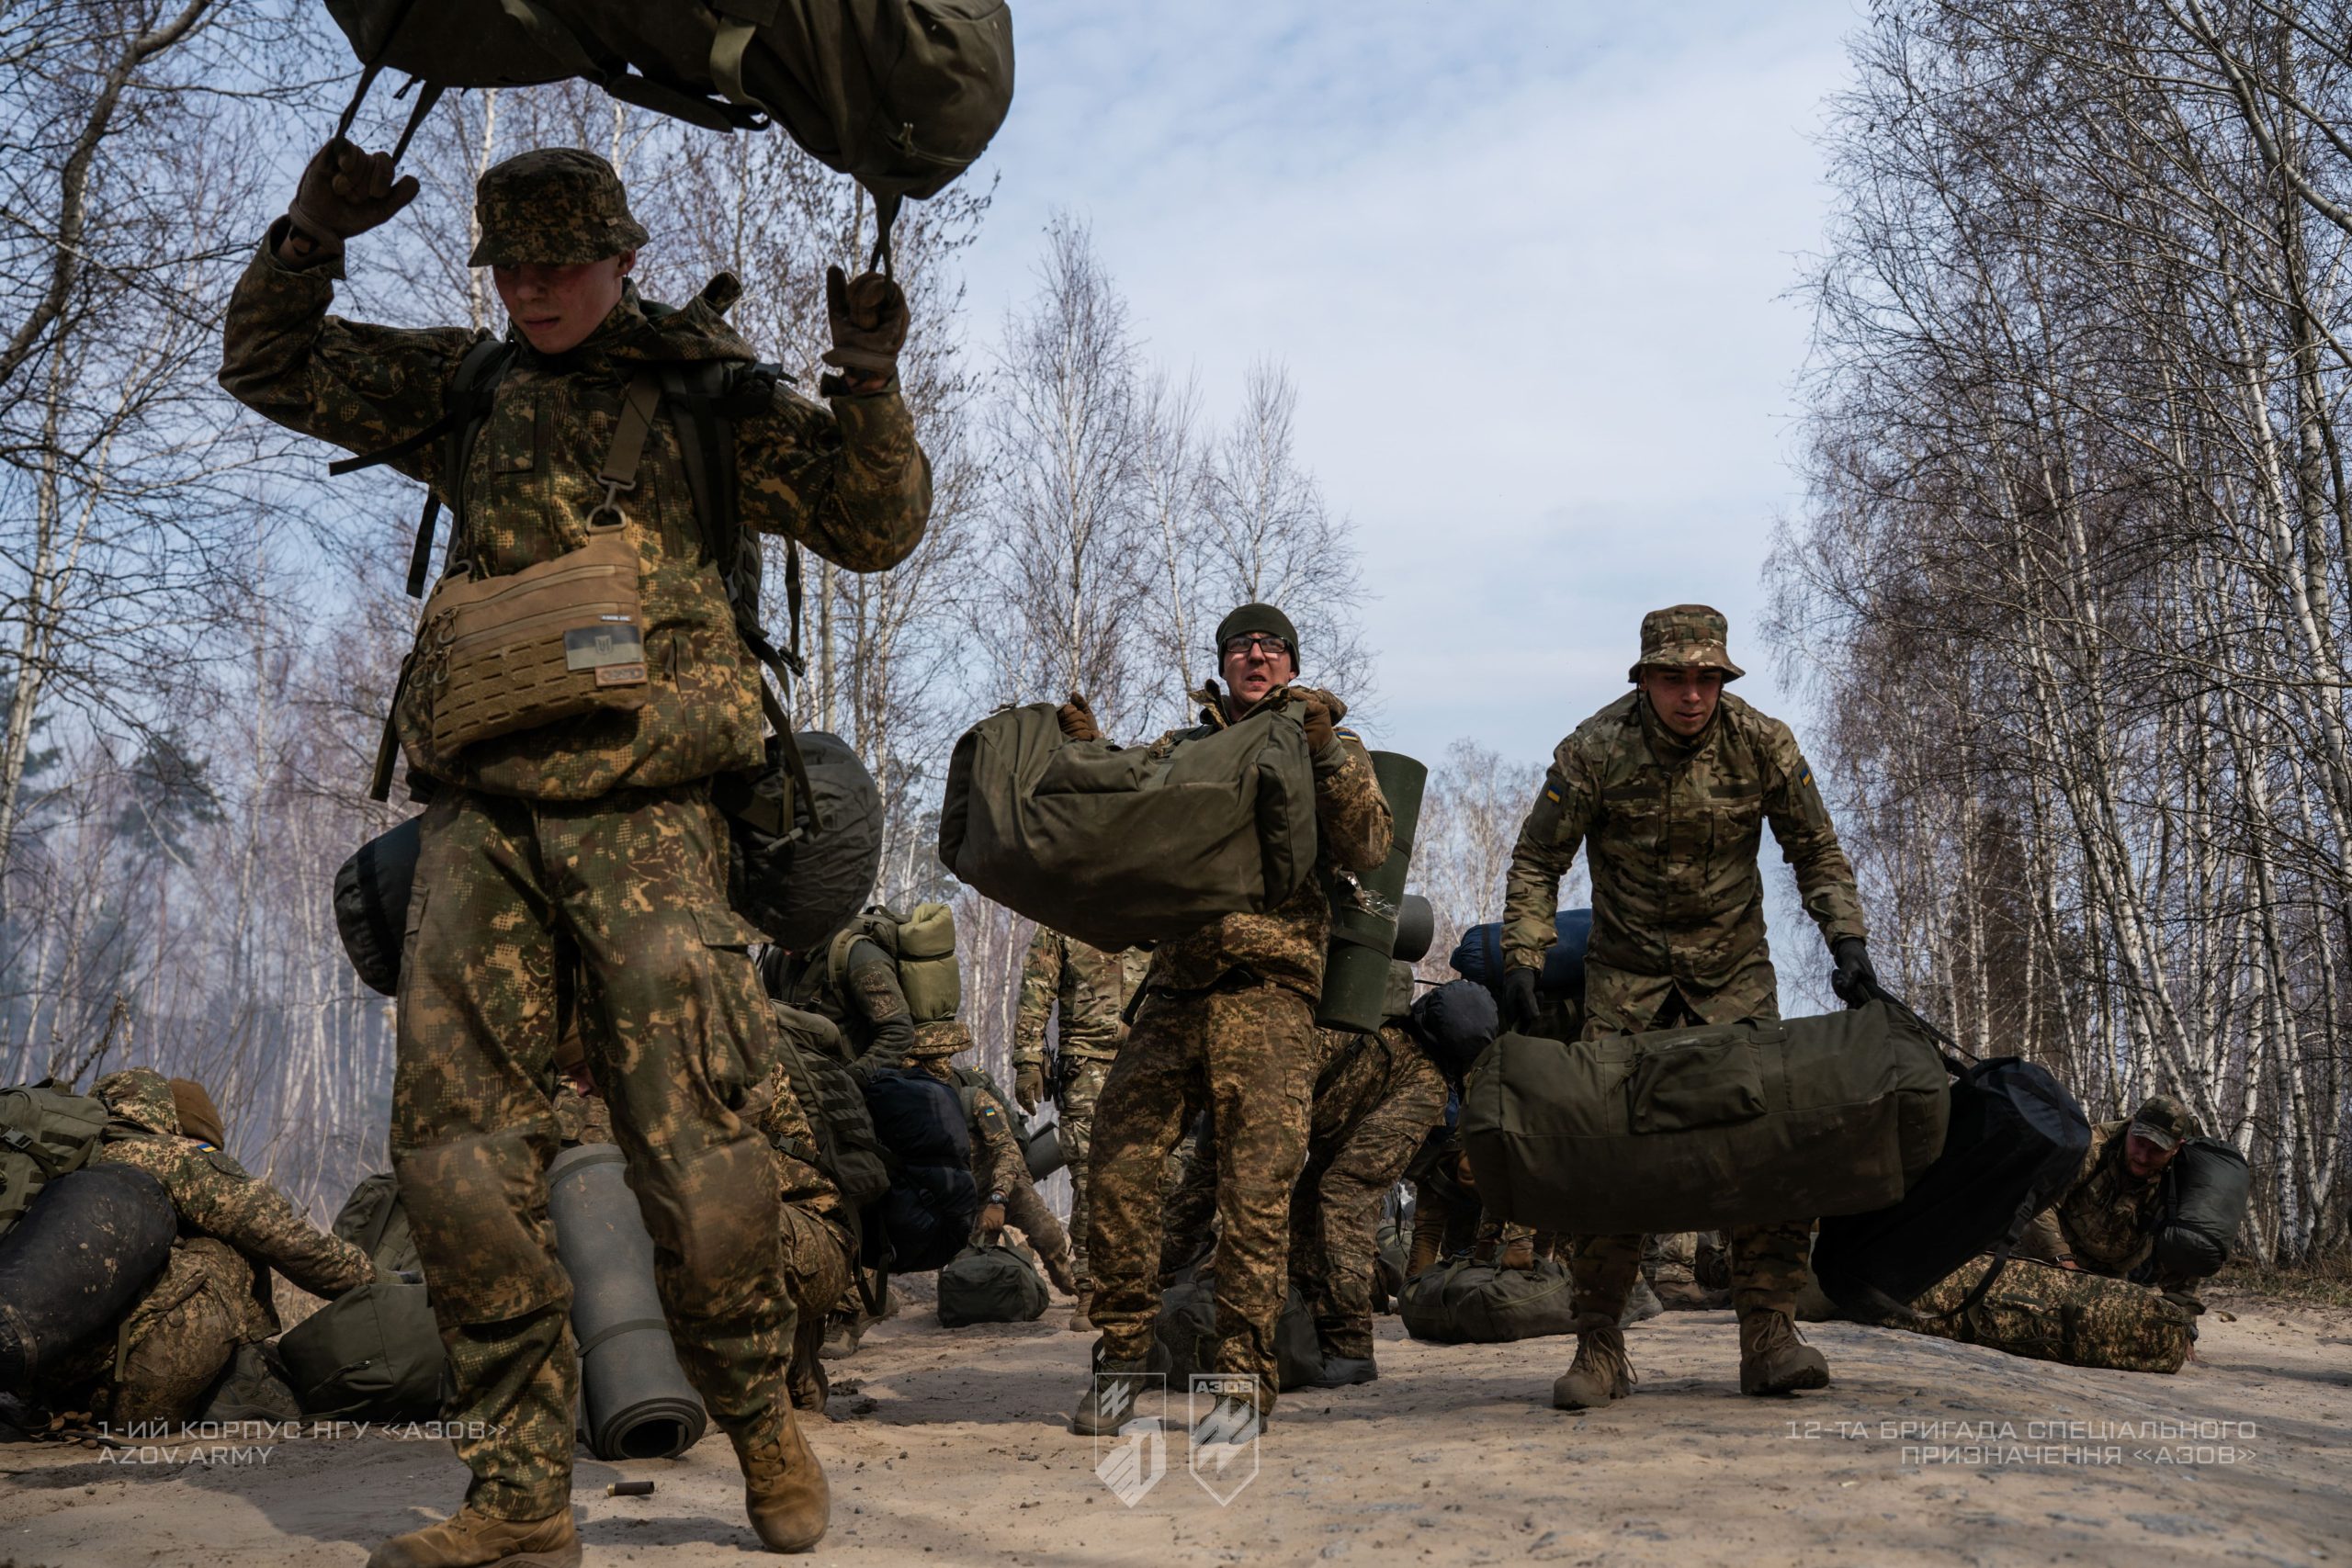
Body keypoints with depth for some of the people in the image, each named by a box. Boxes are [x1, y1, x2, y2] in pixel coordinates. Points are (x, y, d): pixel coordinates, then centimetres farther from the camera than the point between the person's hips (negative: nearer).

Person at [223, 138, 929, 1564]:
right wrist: (313, 232, 9)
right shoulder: (463, 389, 17)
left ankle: (764, 1424, 16)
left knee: (692, 1151, -9)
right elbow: (268, 362, 26)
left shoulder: (711, 390, 8)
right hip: (480, 813, 4)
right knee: (459, 1152, -2)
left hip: (645, 813, -4)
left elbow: (876, 528, 8)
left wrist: (868, 383, -8)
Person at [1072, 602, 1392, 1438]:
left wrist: (1327, 752, -9)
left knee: (1256, 1180, -9)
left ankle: (1245, 1377, -1)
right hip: (1176, 983, 3)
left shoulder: (1329, 745, 15)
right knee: (1119, 1156, -6)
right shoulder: (1179, 749, 23)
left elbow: (1367, 848, 1)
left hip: (1270, 984, -3)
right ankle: (1121, 1352, 7)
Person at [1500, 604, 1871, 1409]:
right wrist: (1522, 963, -14)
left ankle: (1769, 1339, 2)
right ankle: (1599, 1349, 0)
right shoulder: (1594, 750, -13)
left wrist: (1847, 941, -9)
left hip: (1735, 972, 2)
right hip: (1627, 973, -1)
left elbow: (1817, 852, 4)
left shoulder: (1763, 744, -8)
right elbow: (1536, 861, -5)